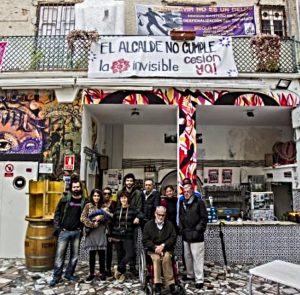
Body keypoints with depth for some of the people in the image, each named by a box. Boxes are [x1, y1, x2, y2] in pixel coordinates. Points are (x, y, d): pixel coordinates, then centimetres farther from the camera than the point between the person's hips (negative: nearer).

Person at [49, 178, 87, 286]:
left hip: (77, 232, 2)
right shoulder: (64, 199, -2)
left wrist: (81, 228, -1)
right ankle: (56, 277, 16)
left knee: (74, 255, 10)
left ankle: (69, 274, 27)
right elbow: (57, 214, 1)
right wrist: (57, 227, -6)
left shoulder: (84, 201, 1)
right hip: (64, 231, -2)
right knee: (60, 255, 2)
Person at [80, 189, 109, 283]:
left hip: (101, 233, 1)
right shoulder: (88, 206, 4)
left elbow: (108, 218, 3)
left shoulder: (103, 206, 8)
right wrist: (92, 224, -12)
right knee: (91, 254, 6)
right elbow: (82, 218, -4)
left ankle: (102, 273, 19)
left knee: (101, 254, 4)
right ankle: (91, 273, 20)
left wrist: (101, 217, -15)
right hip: (91, 233, -1)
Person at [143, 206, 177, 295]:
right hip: (153, 249, 0)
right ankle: (157, 284, -25)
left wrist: (163, 246, -16)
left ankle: (170, 283, -23)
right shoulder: (148, 224, 4)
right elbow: (145, 240, -2)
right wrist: (155, 247, -16)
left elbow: (173, 237, -2)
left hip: (167, 249, 1)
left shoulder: (169, 224, 8)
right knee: (156, 258, -31)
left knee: (166, 257, -31)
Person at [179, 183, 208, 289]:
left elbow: (204, 218, -10)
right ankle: (190, 275, 32)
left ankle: (199, 279, 8)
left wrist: (197, 230, -13)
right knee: (187, 256, 17)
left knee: (197, 257, -2)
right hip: (185, 235, 7)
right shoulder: (182, 203, 10)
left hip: (196, 236, -6)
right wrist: (181, 228, 8)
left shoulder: (199, 202, -9)